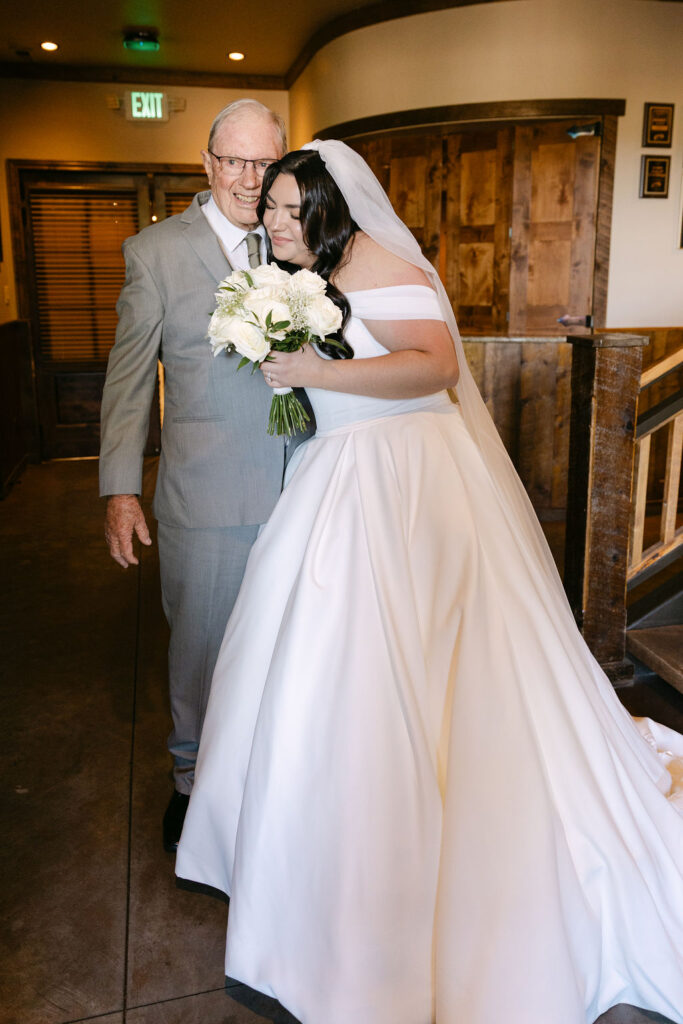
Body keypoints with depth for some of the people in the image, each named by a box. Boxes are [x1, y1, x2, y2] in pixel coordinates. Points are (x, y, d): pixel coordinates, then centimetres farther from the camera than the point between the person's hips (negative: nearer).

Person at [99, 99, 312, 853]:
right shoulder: (155, 251, -1)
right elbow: (128, 376, -1)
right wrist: (120, 487, -6)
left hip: (299, 485, 3)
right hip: (207, 493, -2)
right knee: (200, 639, 11)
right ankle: (193, 777, 35)